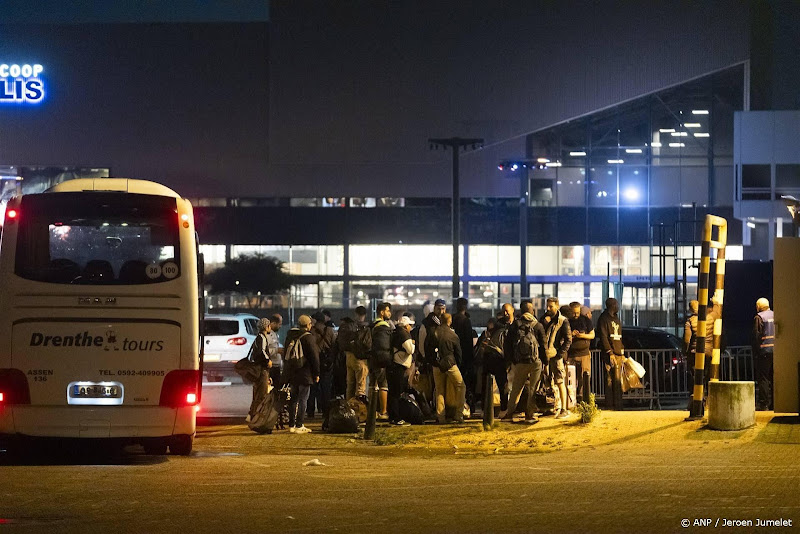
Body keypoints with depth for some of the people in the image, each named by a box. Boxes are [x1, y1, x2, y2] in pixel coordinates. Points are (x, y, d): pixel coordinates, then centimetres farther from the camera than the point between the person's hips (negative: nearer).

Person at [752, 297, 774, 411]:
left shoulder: (759, 317, -6)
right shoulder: (775, 316, 10)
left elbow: (756, 336, -8)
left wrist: (755, 353, -3)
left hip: (764, 351, -5)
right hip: (776, 350, 5)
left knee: (763, 378, -3)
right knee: (774, 378, 10)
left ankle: (763, 404, -7)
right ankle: (774, 403, 12)